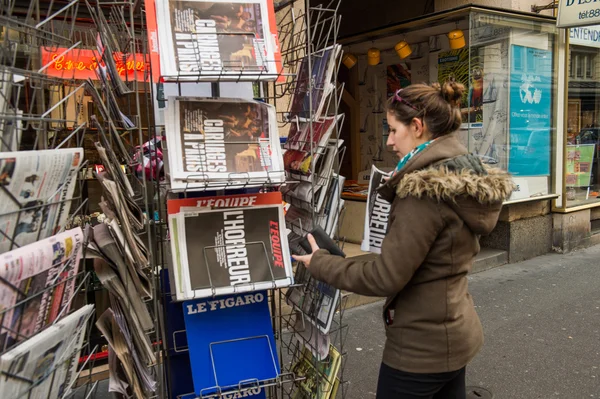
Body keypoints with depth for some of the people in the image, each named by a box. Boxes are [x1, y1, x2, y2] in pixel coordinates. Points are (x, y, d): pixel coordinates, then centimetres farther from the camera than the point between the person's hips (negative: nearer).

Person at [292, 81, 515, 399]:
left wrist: (319, 263, -12)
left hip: (422, 347, -9)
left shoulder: (425, 189, -25)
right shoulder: (465, 175, 4)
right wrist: (397, 191, 7)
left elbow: (386, 278, -24)